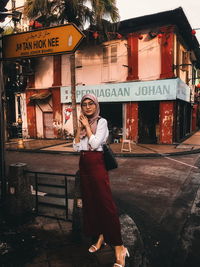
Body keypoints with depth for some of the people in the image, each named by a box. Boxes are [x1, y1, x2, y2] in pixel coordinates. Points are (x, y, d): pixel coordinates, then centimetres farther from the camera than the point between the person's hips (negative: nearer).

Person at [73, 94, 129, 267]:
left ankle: (119, 247, -1)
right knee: (90, 201, 12)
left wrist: (87, 126, -10)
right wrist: (80, 127, -5)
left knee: (105, 202, -8)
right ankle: (100, 237, 29)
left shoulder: (101, 122, -6)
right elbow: (76, 147, 4)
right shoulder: (83, 123, 11)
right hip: (84, 164, 7)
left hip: (97, 163, -7)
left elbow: (95, 143, -19)